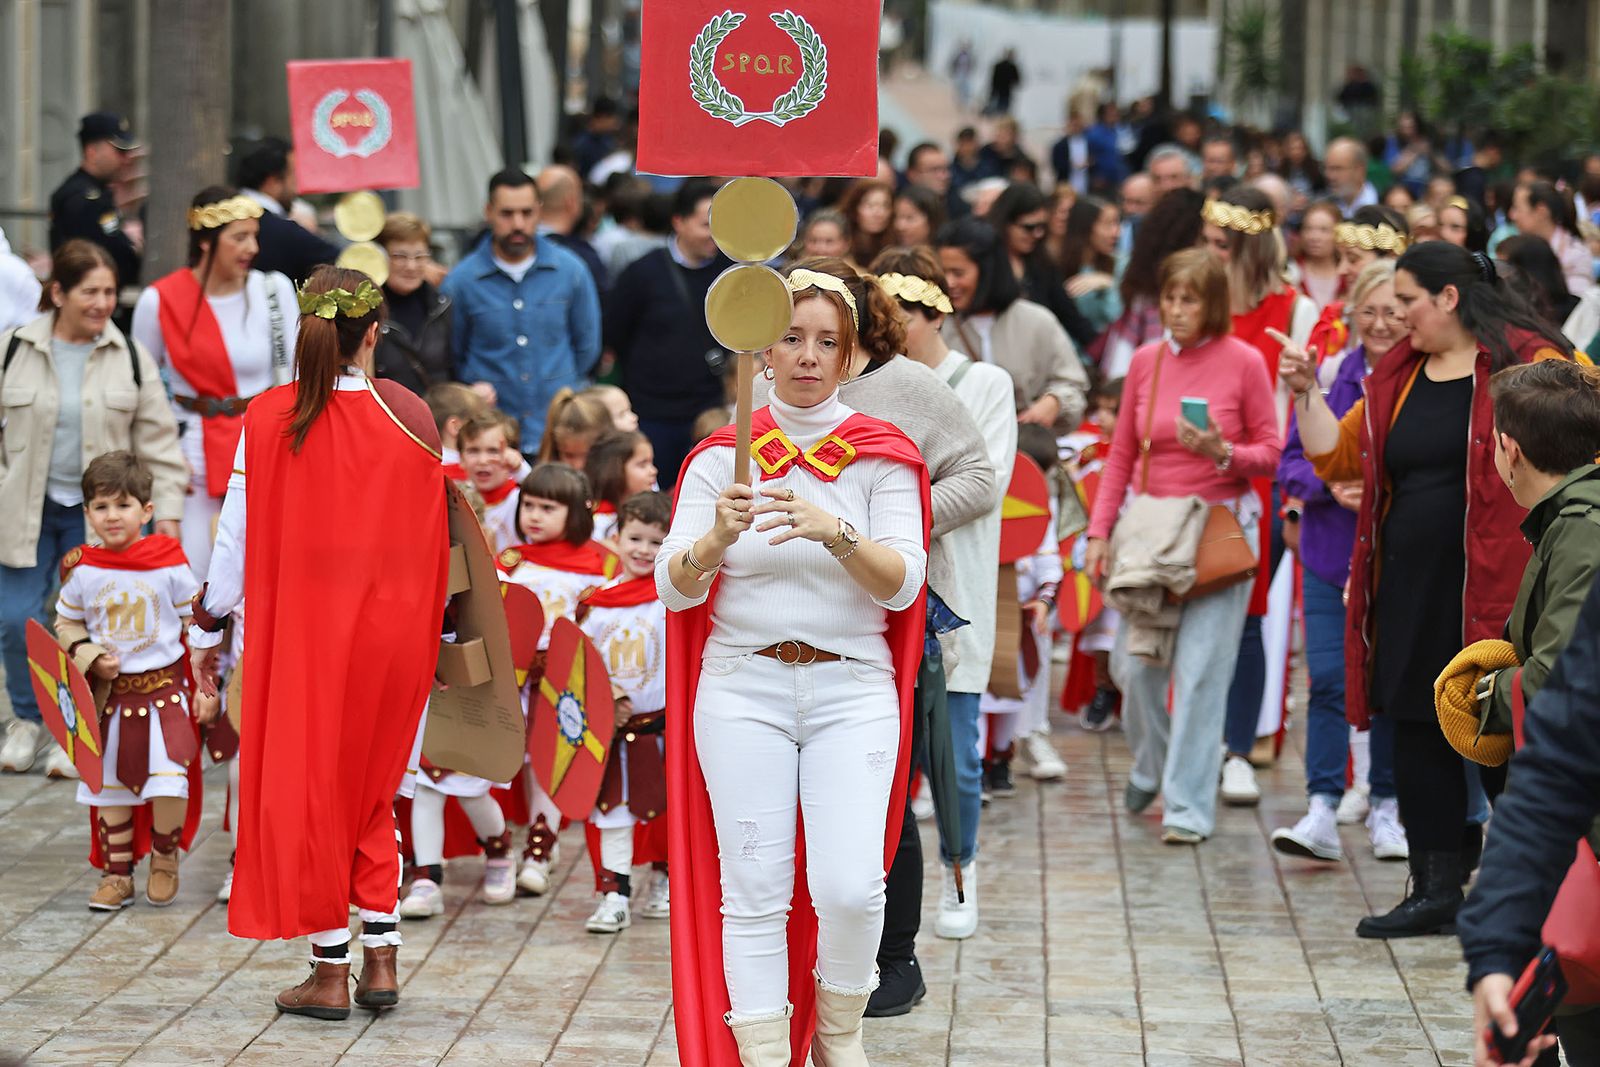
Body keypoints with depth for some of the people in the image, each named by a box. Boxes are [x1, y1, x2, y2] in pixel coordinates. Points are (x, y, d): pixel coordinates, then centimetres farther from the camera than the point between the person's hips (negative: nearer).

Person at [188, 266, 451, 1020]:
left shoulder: (268, 419, -9)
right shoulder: (410, 417, -5)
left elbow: (239, 534, -5)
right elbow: (434, 540, 2)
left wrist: (206, 627, 6)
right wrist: (431, 629, 16)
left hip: (303, 632, -2)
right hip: (392, 631, 2)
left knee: (308, 791, 8)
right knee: (372, 788, 17)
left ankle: (331, 970, 9)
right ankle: (381, 958, 14)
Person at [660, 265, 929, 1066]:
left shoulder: (881, 456, 4)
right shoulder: (723, 455, 5)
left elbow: (903, 582, -8)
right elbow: (674, 588, -3)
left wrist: (834, 532, -27)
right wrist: (717, 538, -24)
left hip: (852, 689, -1)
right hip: (743, 686, 1)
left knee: (850, 887, -11)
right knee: (753, 892, -4)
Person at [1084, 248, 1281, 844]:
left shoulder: (1244, 362, -4)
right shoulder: (1145, 361, 6)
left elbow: (1272, 454, 1)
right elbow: (1121, 456, 12)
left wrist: (1223, 453, -19)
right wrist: (1099, 531, 6)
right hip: (1149, 527, 3)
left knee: (1201, 671, -7)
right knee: (1136, 664, 2)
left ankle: (1188, 806, -1)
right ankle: (1150, 768, 31)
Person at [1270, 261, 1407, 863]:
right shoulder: (1329, 375, 3)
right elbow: (1292, 461, 6)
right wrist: (1330, 486, -13)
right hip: (1331, 555, 1)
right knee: (1328, 680, -7)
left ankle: (1386, 808, 21)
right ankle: (1323, 813, -9)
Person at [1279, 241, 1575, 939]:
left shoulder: (1525, 364, -6)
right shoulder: (1398, 377, 14)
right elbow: (1335, 457, 17)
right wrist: (1307, 391, 6)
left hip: (1492, 582, -7)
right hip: (1413, 583, 7)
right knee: (1419, 730, 6)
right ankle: (1436, 887, 14)